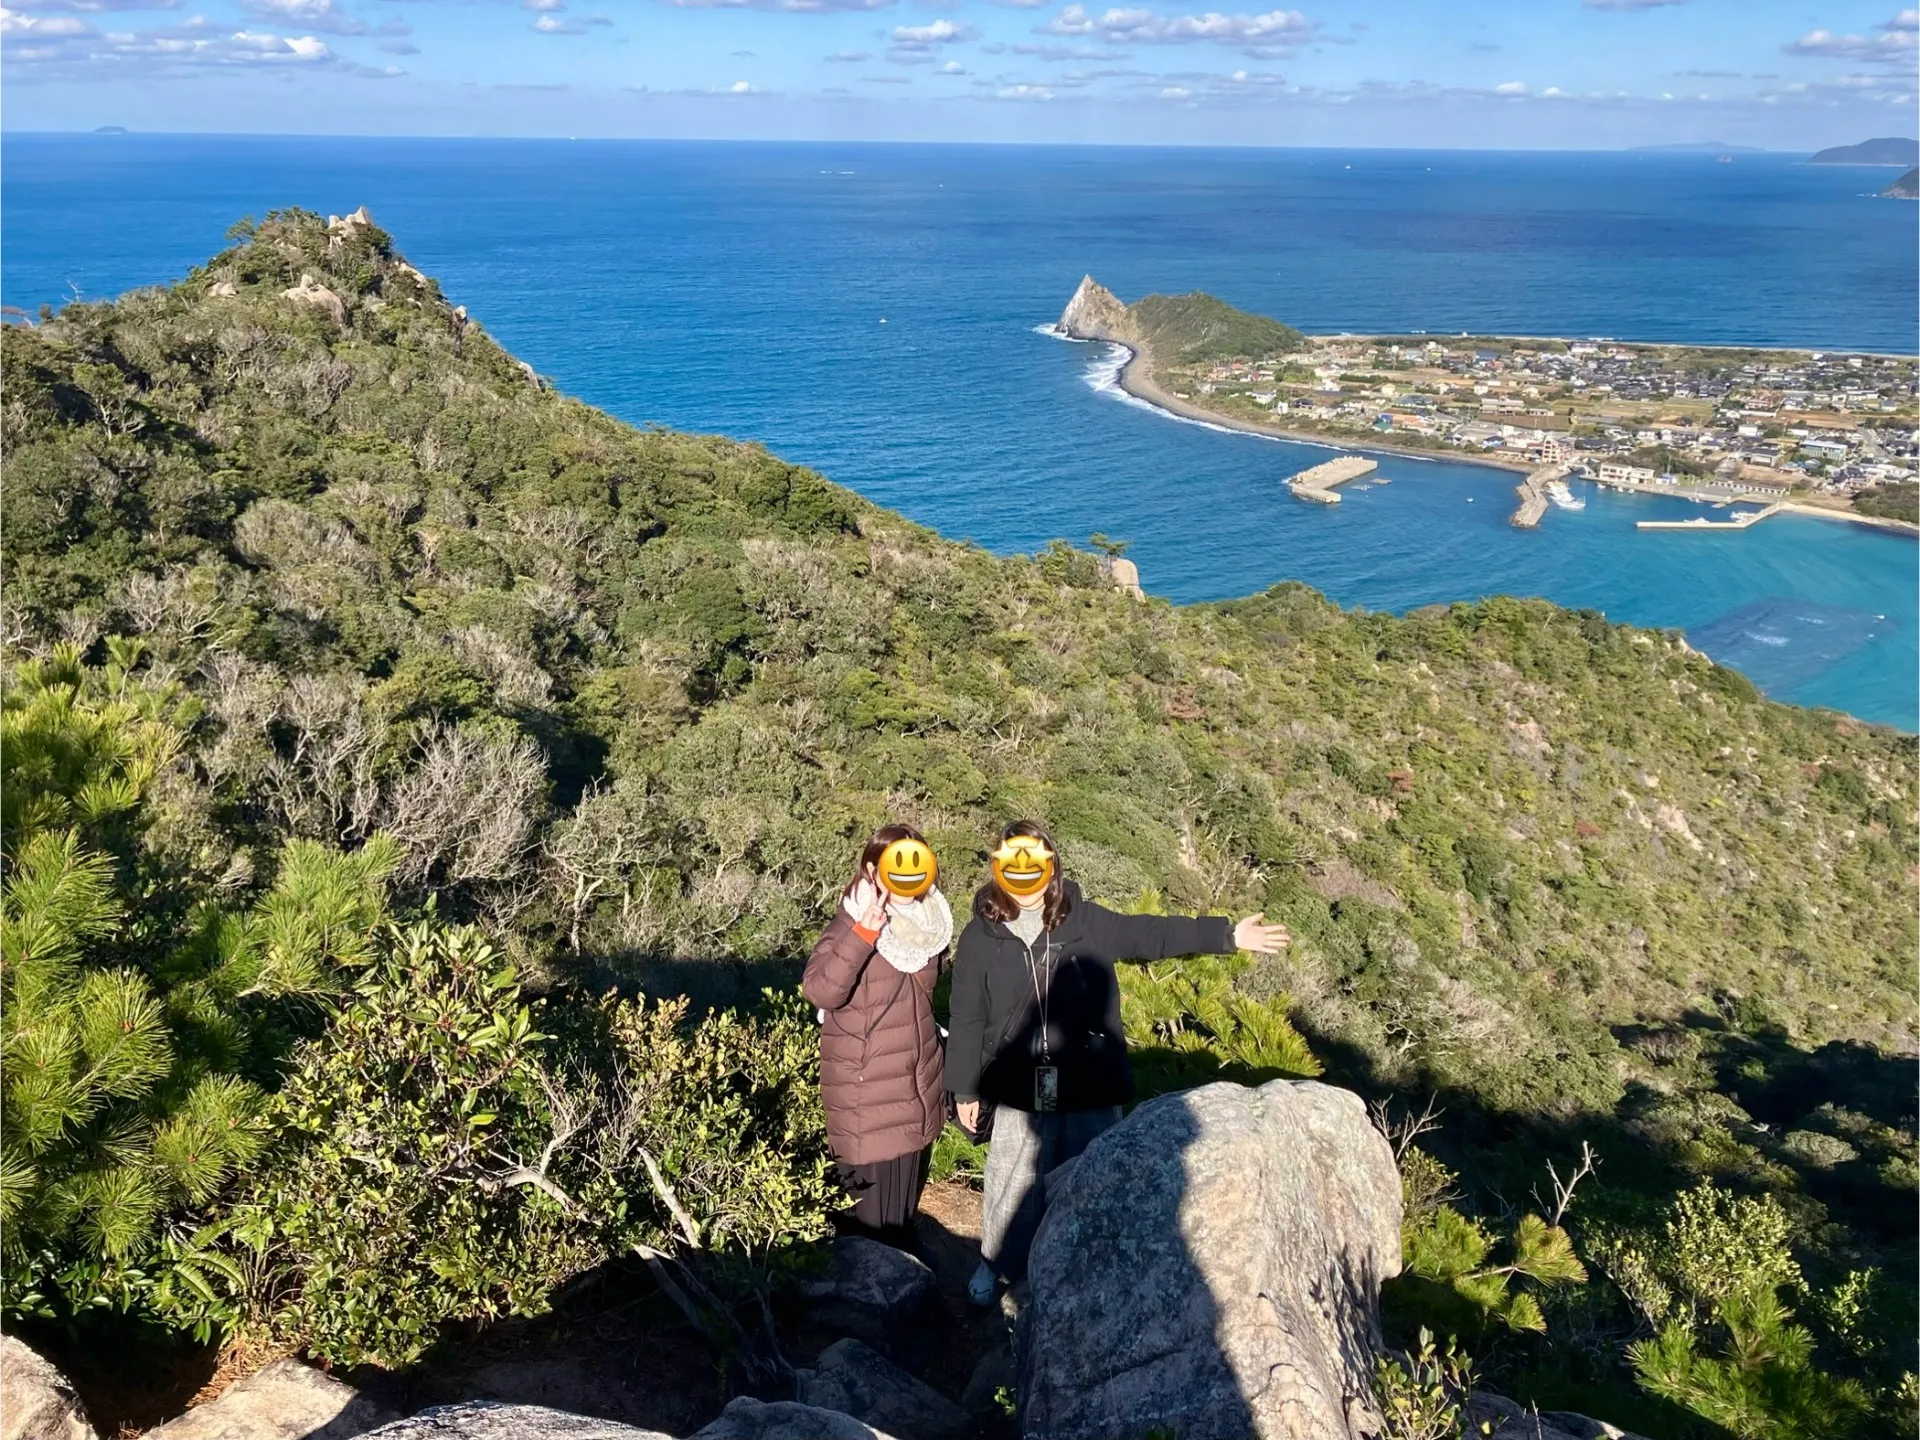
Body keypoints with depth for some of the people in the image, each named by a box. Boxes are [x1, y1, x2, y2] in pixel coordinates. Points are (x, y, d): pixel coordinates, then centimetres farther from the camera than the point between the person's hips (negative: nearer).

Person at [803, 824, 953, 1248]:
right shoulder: (852, 925, -17)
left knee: (905, 1205, 20)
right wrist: (863, 933, -41)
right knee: (873, 1216, 0)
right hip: (869, 1097, -6)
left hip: (919, 1088, 6)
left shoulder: (929, 923, 2)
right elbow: (819, 991, -34)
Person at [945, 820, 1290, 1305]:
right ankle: (995, 1264, 40)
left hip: (1089, 1090, 1)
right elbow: (967, 1020, -2)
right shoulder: (980, 937, -8)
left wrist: (1227, 934, -16)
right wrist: (965, 1089, 2)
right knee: (1012, 1185, 14)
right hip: (1019, 1093, -1)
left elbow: (1149, 934, -9)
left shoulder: (1084, 921, -7)